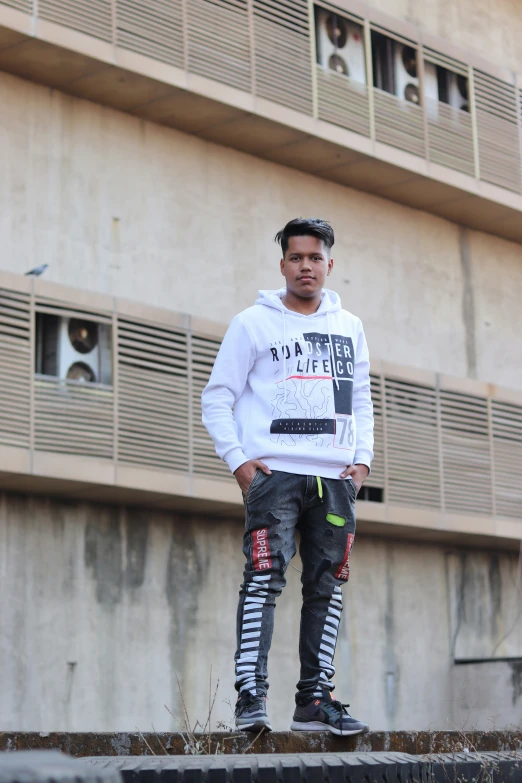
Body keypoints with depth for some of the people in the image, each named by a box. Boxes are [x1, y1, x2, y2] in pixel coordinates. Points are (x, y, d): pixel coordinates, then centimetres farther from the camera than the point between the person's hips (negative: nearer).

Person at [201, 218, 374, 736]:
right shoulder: (253, 324, 4)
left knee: (327, 587, 4)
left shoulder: (349, 328, 17)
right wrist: (237, 460, -8)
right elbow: (217, 398, 3)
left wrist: (362, 458, 8)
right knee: (264, 579, -13)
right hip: (274, 473, -4)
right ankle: (250, 694, -14)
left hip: (335, 479, 5)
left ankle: (314, 699, 9)